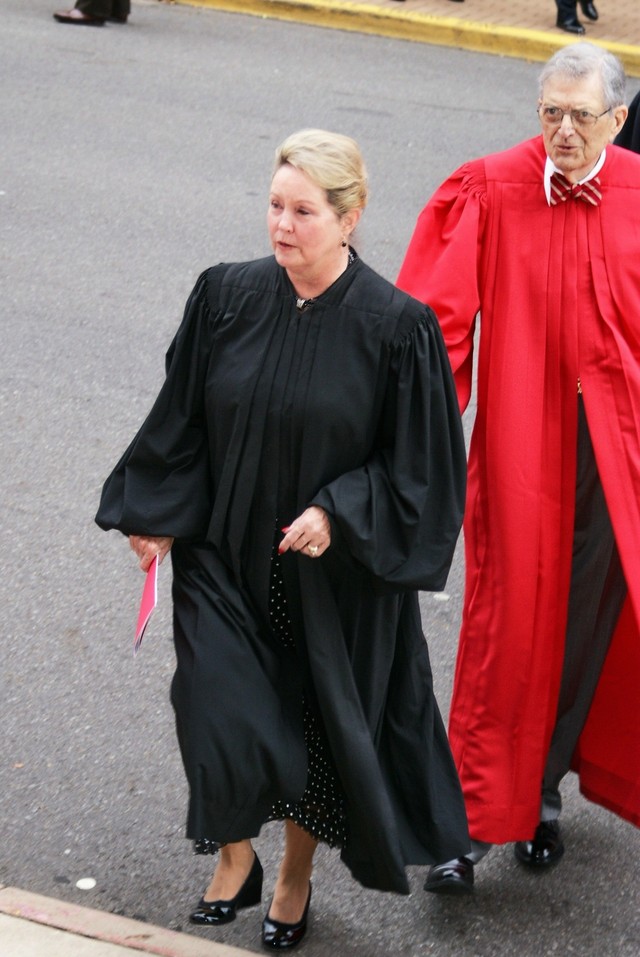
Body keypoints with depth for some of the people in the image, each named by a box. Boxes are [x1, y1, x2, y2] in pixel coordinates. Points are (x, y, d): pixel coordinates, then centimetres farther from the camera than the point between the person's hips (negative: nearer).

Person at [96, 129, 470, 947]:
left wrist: (338, 514, -18)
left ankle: (295, 878, 37)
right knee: (222, 719, -6)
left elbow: (420, 462, -7)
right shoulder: (226, 297, -5)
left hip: (334, 576, -2)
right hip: (226, 557, 2)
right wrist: (158, 517, 3)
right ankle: (235, 860, 22)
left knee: (317, 727, 12)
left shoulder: (396, 327, -14)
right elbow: (180, 421, 5)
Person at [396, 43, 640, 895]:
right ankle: (474, 823, 7)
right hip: (523, 438, -2)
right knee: (509, 625, -1)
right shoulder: (491, 193, -7)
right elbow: (438, 316, -12)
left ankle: (544, 785, 29)